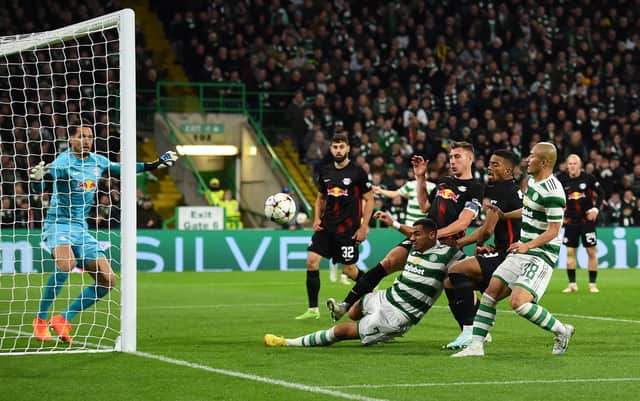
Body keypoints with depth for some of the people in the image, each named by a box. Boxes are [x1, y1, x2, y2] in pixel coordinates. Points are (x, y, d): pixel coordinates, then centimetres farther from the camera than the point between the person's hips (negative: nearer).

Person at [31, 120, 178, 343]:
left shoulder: (98, 161, 8)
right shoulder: (63, 162, -14)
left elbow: (121, 169, 27)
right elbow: (39, 187, -28)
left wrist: (154, 165, 26)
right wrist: (37, 178, -51)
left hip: (81, 229, 7)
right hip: (58, 224, -7)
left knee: (107, 280, -3)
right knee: (66, 263, -36)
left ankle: (63, 320, 6)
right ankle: (40, 320, -20)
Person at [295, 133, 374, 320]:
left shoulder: (357, 172, -7)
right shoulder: (325, 171, 8)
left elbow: (369, 199, -4)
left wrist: (363, 227, -9)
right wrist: (317, 218, 5)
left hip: (348, 228, -5)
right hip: (326, 226, 5)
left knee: (349, 269, 0)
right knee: (312, 260, -9)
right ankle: (313, 309, -3)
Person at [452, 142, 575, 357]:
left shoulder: (552, 191, -19)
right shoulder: (532, 181, 11)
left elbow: (553, 230, -19)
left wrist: (527, 245, -29)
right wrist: (502, 215, 36)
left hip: (541, 255, -9)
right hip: (523, 250, 9)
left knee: (518, 302, -22)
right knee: (491, 292, 1)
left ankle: (561, 331, -1)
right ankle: (476, 345, 3)